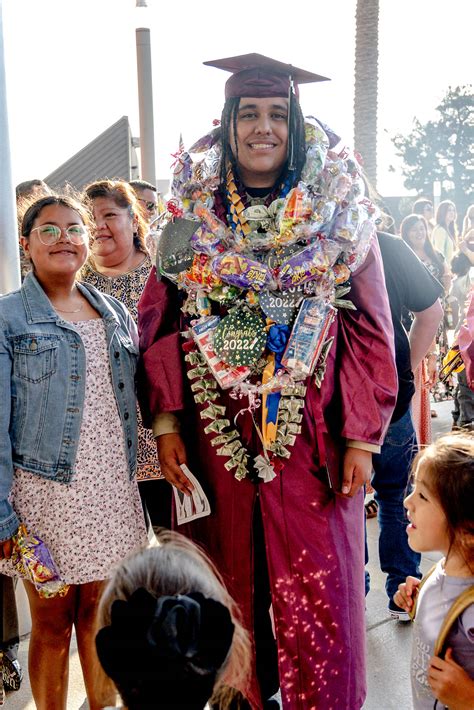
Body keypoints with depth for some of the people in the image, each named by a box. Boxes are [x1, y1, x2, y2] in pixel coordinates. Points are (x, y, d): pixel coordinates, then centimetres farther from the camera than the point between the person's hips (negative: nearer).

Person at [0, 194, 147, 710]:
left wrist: (141, 474, 10)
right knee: (52, 623, 9)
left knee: (100, 614, 13)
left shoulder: (115, 313, 10)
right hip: (45, 493, -3)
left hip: (112, 492, 4)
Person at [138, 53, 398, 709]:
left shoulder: (339, 213, 0)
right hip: (217, 431, 2)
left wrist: (361, 435, -6)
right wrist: (165, 420, -1)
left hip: (311, 433, -1)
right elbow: (161, 322, 6)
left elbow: (371, 330, -1)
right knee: (230, 585, 14)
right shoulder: (192, 213, 5)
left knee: (320, 591, 5)